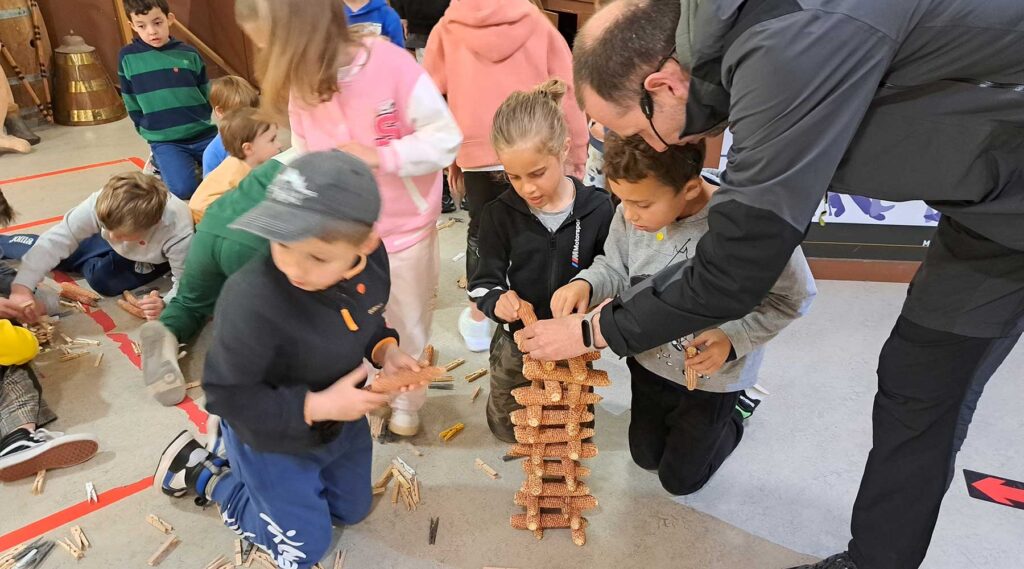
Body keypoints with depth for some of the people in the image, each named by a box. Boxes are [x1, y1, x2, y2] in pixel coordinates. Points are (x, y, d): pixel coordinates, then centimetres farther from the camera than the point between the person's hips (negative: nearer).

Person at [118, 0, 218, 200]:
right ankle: (162, 168, 11)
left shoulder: (189, 54, 3)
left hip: (203, 134, 2)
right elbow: (131, 105, 7)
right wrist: (150, 132, 3)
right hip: (164, 142, -2)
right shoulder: (128, 57, 0)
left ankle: (199, 164, 15)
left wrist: (201, 123, 4)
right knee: (183, 189, -23)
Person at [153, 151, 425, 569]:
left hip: (342, 420, 6)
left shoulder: (372, 259, -22)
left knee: (352, 511, 29)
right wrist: (316, 406, -31)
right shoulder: (252, 300, -41)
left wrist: (385, 350, -19)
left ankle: (245, 471, 40)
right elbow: (227, 395, -28)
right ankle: (205, 474, 29)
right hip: (272, 440, -6)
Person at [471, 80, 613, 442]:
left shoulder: (598, 210, -15)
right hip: (516, 343, 1)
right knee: (507, 430, 24)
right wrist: (497, 301, -29)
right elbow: (483, 282, -7)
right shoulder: (500, 214, -13)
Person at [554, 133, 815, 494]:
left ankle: (735, 412, 39)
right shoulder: (633, 213, -22)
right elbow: (616, 268, -4)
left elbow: (793, 296, -19)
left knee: (679, 479, 17)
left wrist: (733, 338, -32)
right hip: (649, 362, 4)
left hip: (712, 378, -4)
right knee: (645, 457, 25)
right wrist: (586, 284, -26)